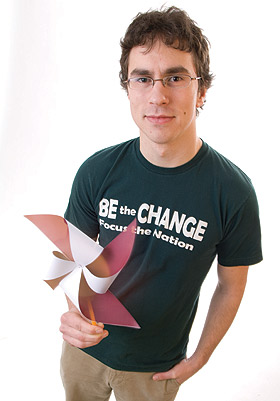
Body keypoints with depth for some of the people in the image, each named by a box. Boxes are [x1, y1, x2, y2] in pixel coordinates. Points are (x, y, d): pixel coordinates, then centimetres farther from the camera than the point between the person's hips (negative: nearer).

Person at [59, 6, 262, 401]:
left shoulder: (233, 191, -21)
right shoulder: (98, 171, -15)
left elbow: (231, 285, -7)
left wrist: (200, 357, -1)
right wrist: (73, 309, -22)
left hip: (156, 368, -2)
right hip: (85, 347, 2)